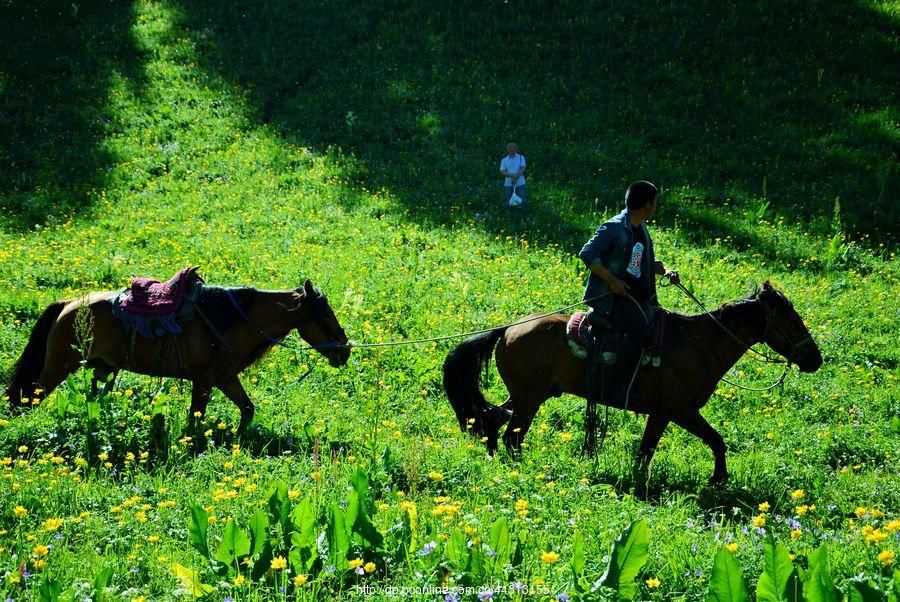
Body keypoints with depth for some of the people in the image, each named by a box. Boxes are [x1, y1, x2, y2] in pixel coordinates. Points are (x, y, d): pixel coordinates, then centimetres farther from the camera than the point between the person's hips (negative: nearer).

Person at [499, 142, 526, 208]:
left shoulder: (521, 158, 9)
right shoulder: (504, 160, 10)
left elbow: (523, 169, -3)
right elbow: (503, 172, -1)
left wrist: (516, 177, -19)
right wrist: (511, 175, -20)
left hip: (520, 184, -1)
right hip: (508, 184, 1)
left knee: (521, 202, -3)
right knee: (509, 203, 2)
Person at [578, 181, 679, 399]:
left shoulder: (642, 230, 17)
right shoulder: (614, 228, -12)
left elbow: (647, 263, 29)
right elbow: (587, 254, -19)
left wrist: (666, 271, 8)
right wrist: (613, 281, -21)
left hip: (637, 296, 9)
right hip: (612, 297, -9)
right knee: (640, 330, -28)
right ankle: (619, 388, -24)